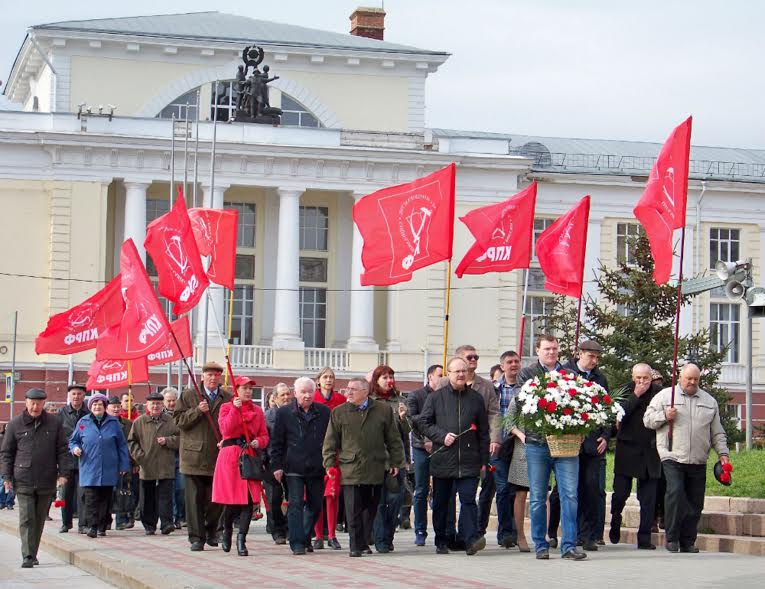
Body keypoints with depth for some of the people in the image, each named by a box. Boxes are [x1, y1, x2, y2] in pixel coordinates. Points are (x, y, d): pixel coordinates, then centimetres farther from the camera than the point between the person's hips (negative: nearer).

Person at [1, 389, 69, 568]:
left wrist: (63, 473, -1)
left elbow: (62, 450, 8)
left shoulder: (55, 423, 6)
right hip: (23, 481, -1)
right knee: (27, 519, -8)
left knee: (39, 519, 9)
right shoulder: (15, 425, 4)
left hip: (47, 482, 2)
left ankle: (33, 553, 20)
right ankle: (28, 556, -10)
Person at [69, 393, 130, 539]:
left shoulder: (113, 423, 6)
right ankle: (92, 526, -10)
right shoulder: (83, 423, 6)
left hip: (109, 470, 1)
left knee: (106, 499, 6)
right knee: (91, 499, -10)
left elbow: (122, 445, 8)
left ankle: (102, 527, 16)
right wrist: (75, 449, -8)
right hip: (89, 470, -1)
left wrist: (124, 465, 4)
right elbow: (73, 441, 15)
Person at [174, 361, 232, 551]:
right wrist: (197, 411, -13)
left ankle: (211, 531, 26)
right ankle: (196, 537, 5)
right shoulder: (188, 396, 6)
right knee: (195, 499, 0)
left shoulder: (228, 398, 8)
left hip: (219, 456, 1)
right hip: (194, 456, -1)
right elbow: (179, 420, 1)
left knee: (216, 499, 5)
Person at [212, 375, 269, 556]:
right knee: (232, 498, -1)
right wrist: (235, 409, -17)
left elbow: (265, 435, 15)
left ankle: (241, 540, -7)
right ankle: (227, 530, 27)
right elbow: (226, 429, -12)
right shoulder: (227, 407, 5)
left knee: (250, 499, -8)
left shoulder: (257, 411, 14)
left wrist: (259, 442, -6)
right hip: (230, 455, -3)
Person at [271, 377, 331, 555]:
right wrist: (277, 465, -2)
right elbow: (277, 442, 3)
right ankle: (297, 543, -6)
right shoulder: (284, 413, 1)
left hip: (316, 468, 3)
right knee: (295, 504, -7)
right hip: (294, 468, -2)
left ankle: (306, 539, 26)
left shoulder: (324, 412, 5)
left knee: (315, 505, 9)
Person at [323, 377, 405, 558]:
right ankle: (356, 546, 0)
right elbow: (330, 442, 8)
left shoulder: (383, 410, 6)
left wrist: (395, 462, 7)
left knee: (370, 509, 7)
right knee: (353, 511, -5)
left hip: (375, 470, 1)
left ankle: (364, 543, 17)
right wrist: (329, 465, 2)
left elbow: (394, 439, 11)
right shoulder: (339, 412, 6)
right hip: (350, 470, -1)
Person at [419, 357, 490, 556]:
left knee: (468, 499, -11)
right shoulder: (436, 397, 6)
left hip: (468, 462, 0)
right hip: (442, 460, 1)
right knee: (440, 503, 8)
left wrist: (484, 460, 6)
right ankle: (441, 542, 18)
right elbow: (423, 421, 5)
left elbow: (483, 432, 10)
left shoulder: (476, 399, 9)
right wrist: (442, 436, -10)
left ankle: (472, 539, -18)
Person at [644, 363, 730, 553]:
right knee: (675, 492, -21)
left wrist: (723, 453, 9)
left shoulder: (709, 401, 17)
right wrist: (665, 416, -10)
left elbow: (717, 432, 20)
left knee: (695, 503, 3)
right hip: (673, 458, -4)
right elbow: (647, 420, 6)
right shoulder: (664, 395, 7)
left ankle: (688, 542, 13)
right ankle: (672, 538, -13)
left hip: (698, 462, 4)